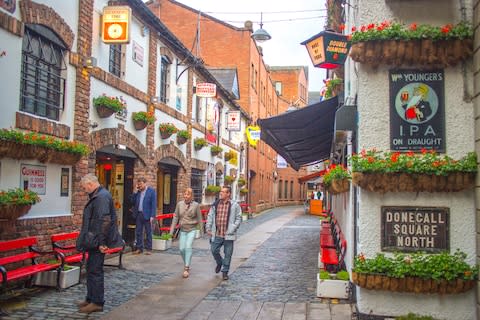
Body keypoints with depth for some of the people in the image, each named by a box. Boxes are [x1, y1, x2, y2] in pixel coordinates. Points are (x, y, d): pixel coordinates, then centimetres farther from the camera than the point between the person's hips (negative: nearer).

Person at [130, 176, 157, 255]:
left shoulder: (151, 191, -5)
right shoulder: (137, 192, 9)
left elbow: (154, 204, -8)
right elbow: (132, 201, 7)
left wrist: (152, 216, -14)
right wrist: (135, 192, -2)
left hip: (147, 215, -5)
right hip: (138, 214, 5)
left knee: (148, 233, 3)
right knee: (138, 232, 8)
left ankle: (148, 249, 10)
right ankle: (139, 248, 16)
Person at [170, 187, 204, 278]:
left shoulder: (196, 205, -7)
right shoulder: (179, 204, -2)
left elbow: (199, 219, -1)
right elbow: (175, 217, 3)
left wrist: (201, 231, 2)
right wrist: (172, 230, 1)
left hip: (192, 230, -3)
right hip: (183, 230, 3)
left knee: (188, 247, -16)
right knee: (182, 248, 3)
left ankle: (186, 269, -11)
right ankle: (186, 264, 29)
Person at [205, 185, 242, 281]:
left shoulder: (234, 205, -3)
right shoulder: (215, 204, 7)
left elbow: (238, 218, 0)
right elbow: (210, 217, 13)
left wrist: (232, 229, -9)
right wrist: (208, 228, 5)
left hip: (228, 235, -3)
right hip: (217, 234, 3)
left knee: (228, 254, 4)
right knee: (214, 250, 5)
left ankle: (225, 271, 20)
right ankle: (219, 263, 36)